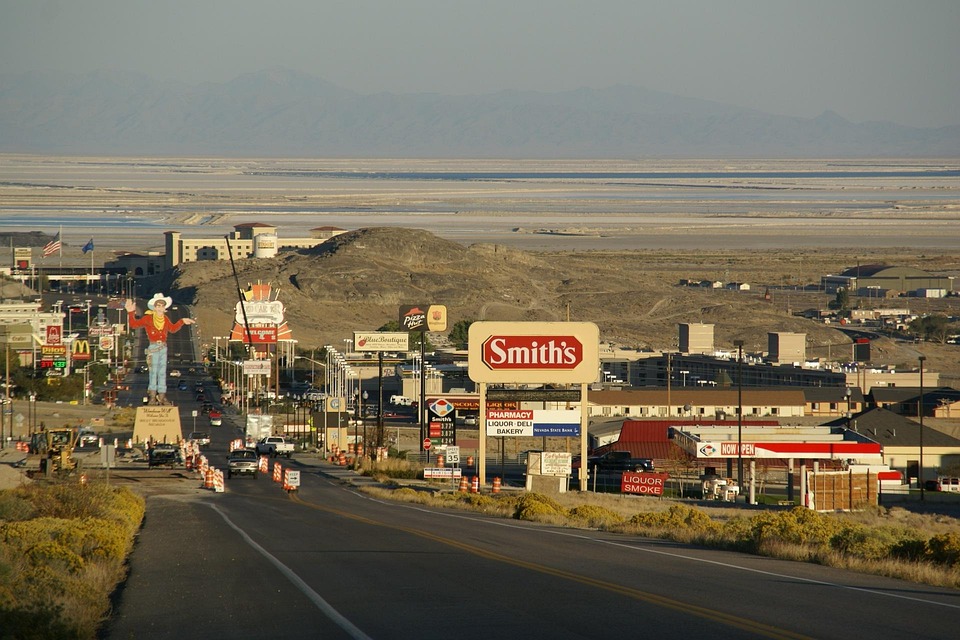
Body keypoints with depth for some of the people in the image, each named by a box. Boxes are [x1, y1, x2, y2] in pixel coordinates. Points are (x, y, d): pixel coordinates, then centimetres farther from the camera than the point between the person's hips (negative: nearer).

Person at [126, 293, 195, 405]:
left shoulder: (165, 319, 12)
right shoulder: (148, 318, -6)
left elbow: (172, 328, 29)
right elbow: (134, 324, -12)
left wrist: (182, 321, 25)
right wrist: (131, 313, -24)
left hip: (163, 347, 6)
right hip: (153, 347, -6)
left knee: (162, 373, 8)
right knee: (153, 372, -8)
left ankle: (162, 396, 13)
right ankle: (152, 397, -4)